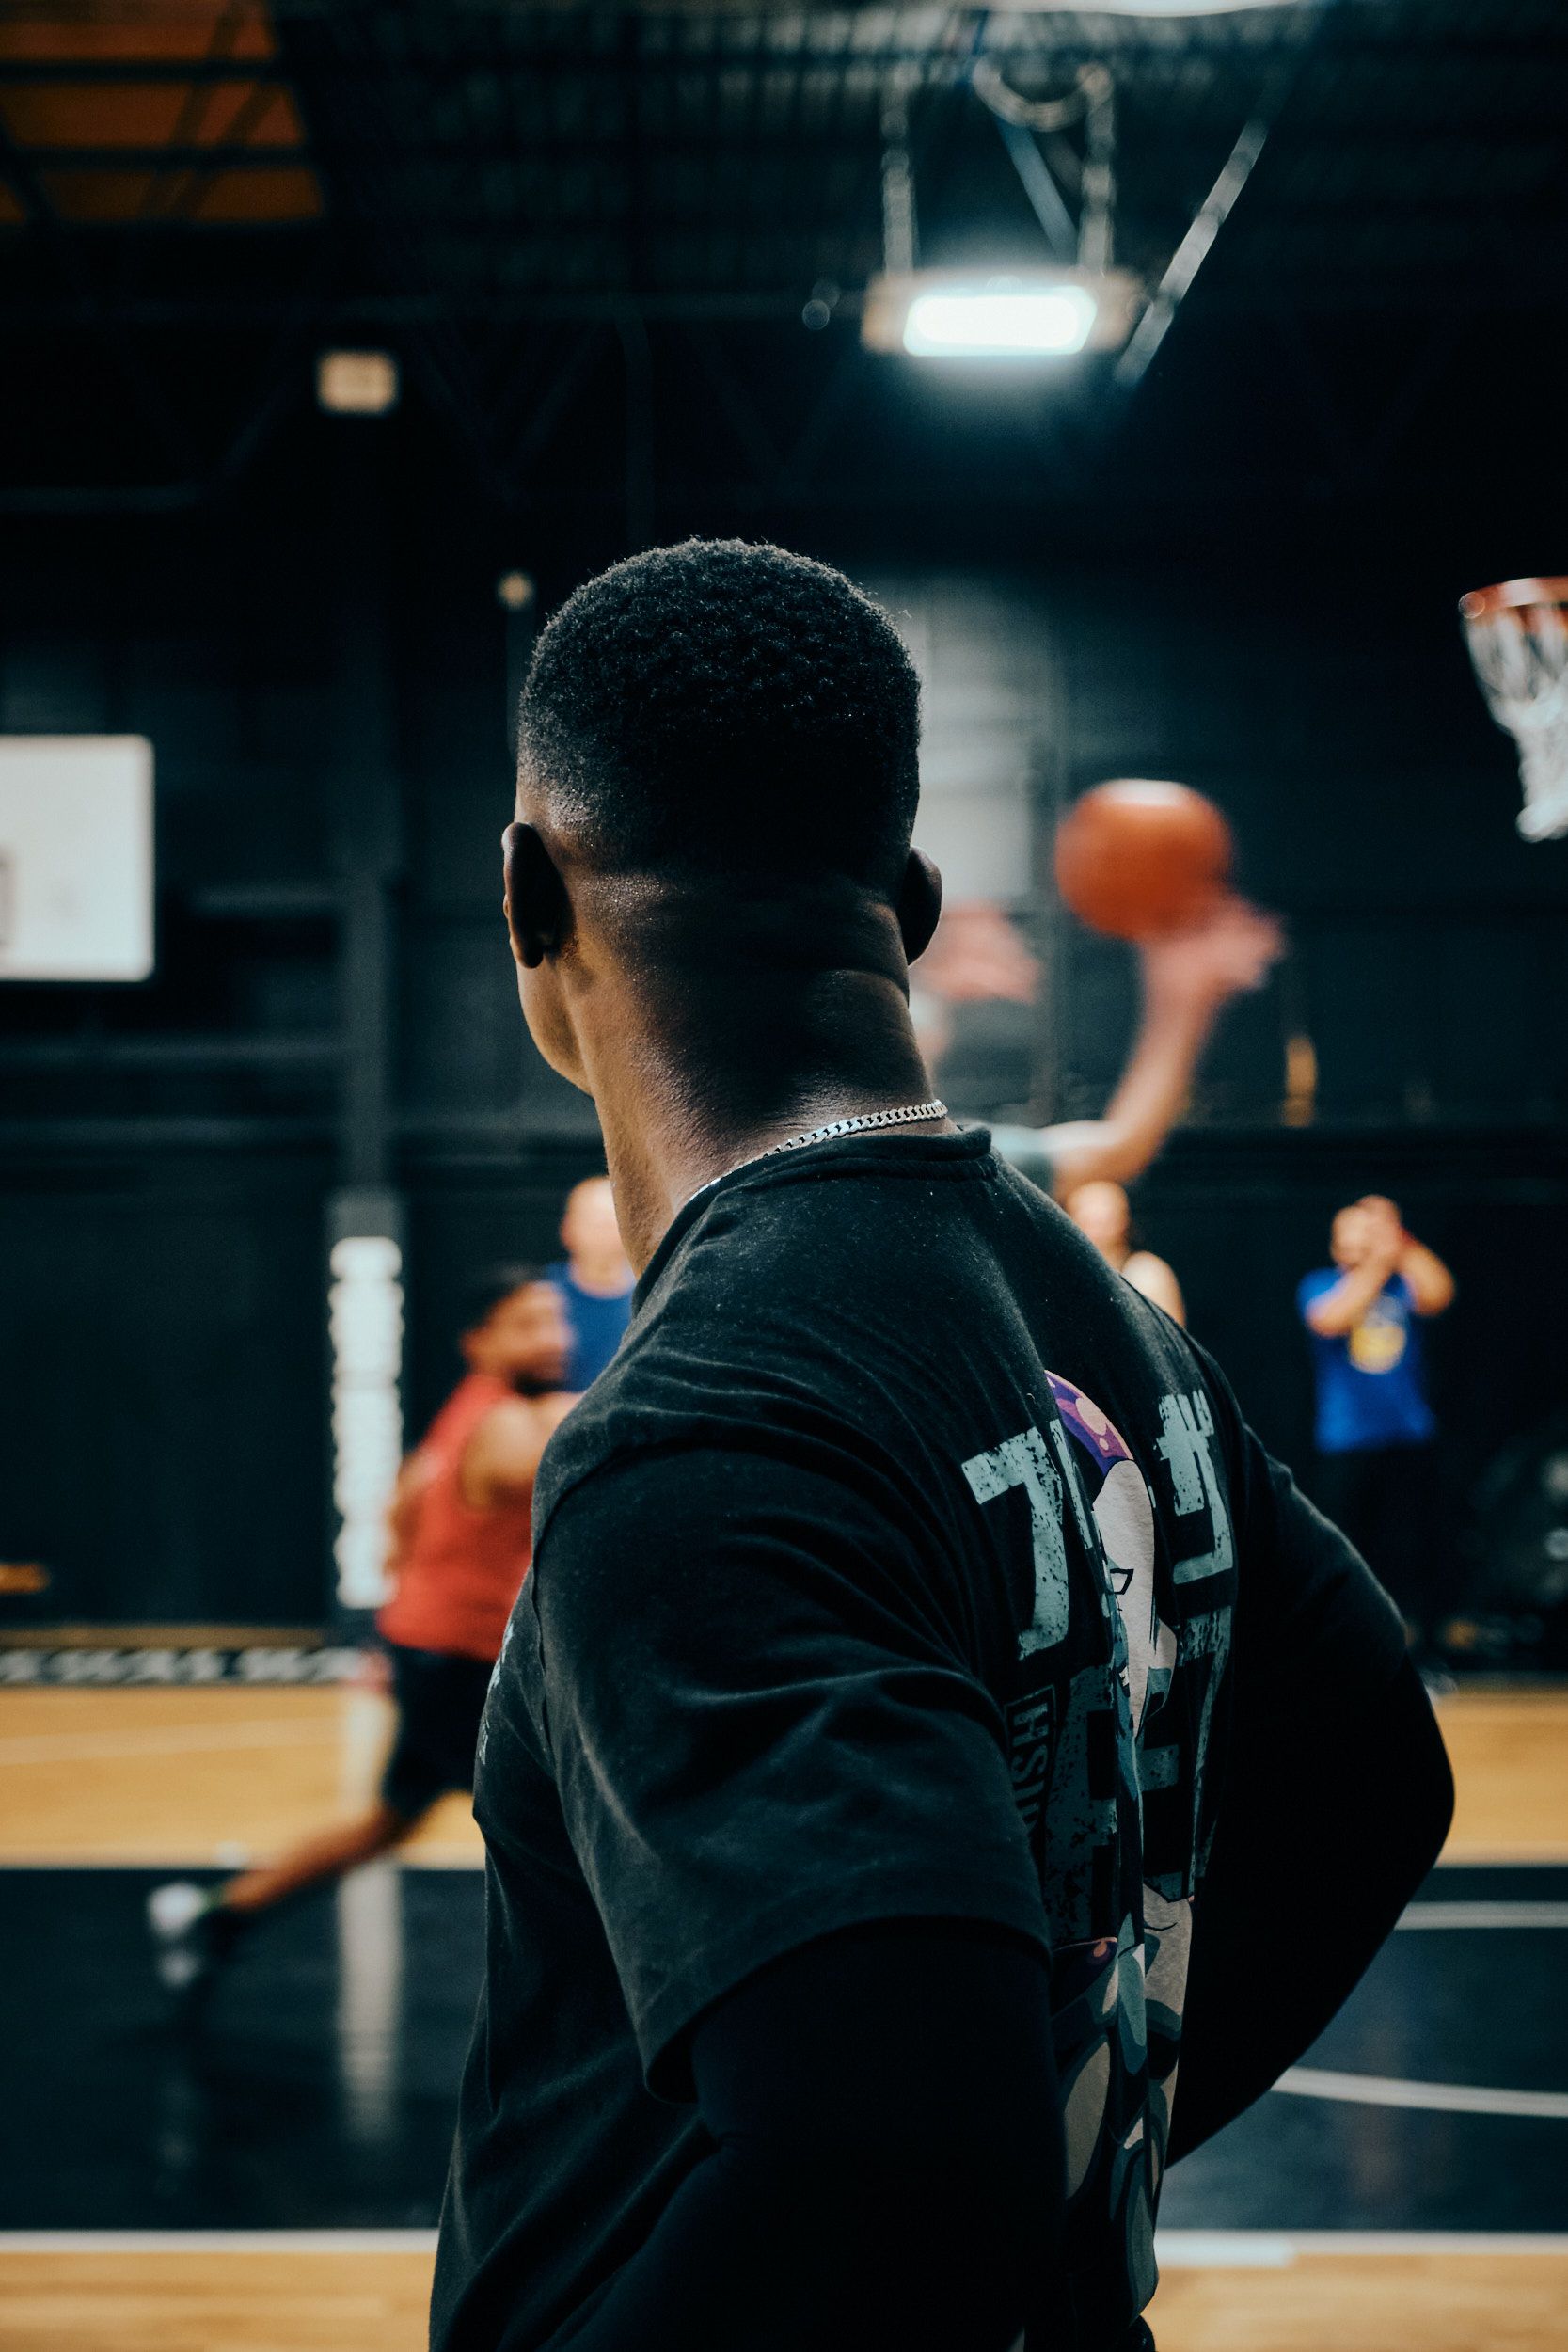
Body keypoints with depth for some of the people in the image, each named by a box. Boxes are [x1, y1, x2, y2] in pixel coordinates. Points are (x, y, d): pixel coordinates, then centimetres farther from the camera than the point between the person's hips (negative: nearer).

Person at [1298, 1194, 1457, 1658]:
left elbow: (1437, 1296, -13)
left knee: (1415, 1552, -1)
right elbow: (1330, 1319, -16)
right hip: (1345, 1443, -1)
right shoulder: (1320, 1285, 6)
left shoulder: (1402, 1285, 9)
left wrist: (1399, 1243, -21)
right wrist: (1378, 1264, -23)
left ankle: (1417, 1655, 6)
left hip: (1410, 1441, 1)